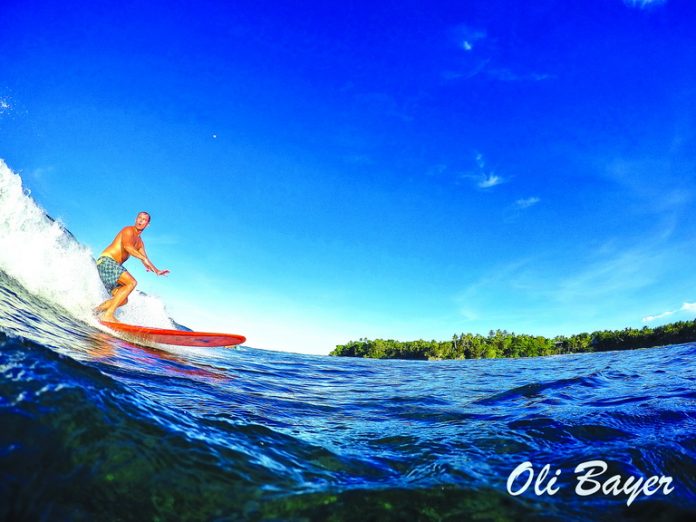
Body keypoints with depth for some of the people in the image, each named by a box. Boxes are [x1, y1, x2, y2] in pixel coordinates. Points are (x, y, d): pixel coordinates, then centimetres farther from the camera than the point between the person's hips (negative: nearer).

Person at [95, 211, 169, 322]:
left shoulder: (139, 242, 20)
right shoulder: (128, 230, -6)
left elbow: (145, 260, 17)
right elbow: (127, 246, -27)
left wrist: (156, 271, 2)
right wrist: (144, 258, -34)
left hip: (113, 266, 9)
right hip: (106, 261, -9)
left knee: (123, 300, 5)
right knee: (132, 283, -26)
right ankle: (108, 315, -27)